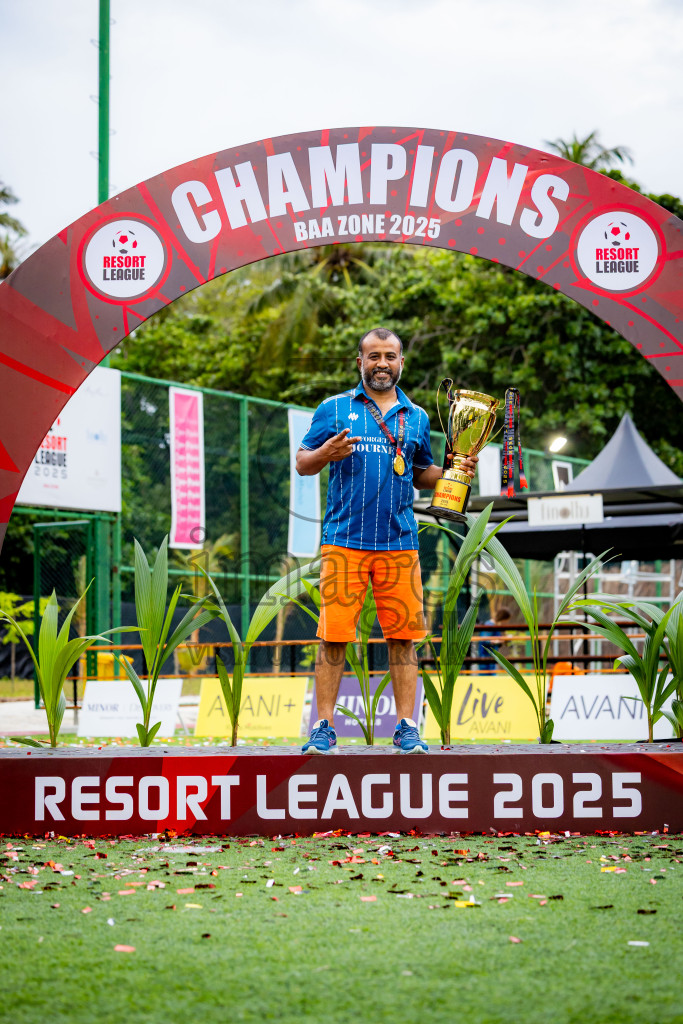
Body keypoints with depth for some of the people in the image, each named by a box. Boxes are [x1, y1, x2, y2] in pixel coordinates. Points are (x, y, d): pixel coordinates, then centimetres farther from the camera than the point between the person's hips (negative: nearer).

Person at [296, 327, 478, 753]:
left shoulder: (417, 417, 16)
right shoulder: (334, 409, 7)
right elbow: (303, 464, 5)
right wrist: (326, 453, -16)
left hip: (399, 542, 2)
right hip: (345, 540, -2)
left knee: (403, 635, 1)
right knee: (334, 634, -4)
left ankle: (407, 728, 5)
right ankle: (324, 726, 2)